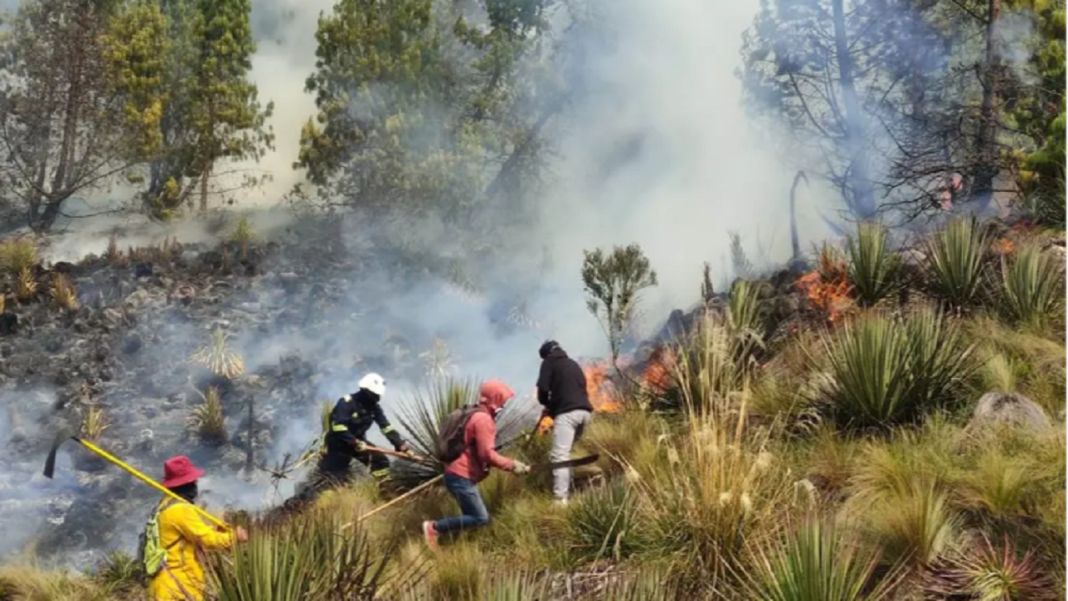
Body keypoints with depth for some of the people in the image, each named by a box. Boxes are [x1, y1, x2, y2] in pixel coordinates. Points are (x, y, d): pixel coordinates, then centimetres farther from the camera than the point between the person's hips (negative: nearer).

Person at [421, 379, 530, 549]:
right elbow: (487, 454, -23)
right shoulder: (484, 419, -16)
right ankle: (434, 527, -6)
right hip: (461, 477, -11)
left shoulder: (478, 416, 16)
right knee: (480, 518, -10)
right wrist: (513, 465, -18)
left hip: (461, 475, 11)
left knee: (474, 516, 11)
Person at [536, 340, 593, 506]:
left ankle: (561, 500, -26)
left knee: (560, 456, -14)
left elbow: (543, 388, -1)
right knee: (566, 453, 18)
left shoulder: (549, 362, 9)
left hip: (566, 412, -7)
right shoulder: (574, 364, 29)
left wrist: (547, 405, 20)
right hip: (584, 411, 7)